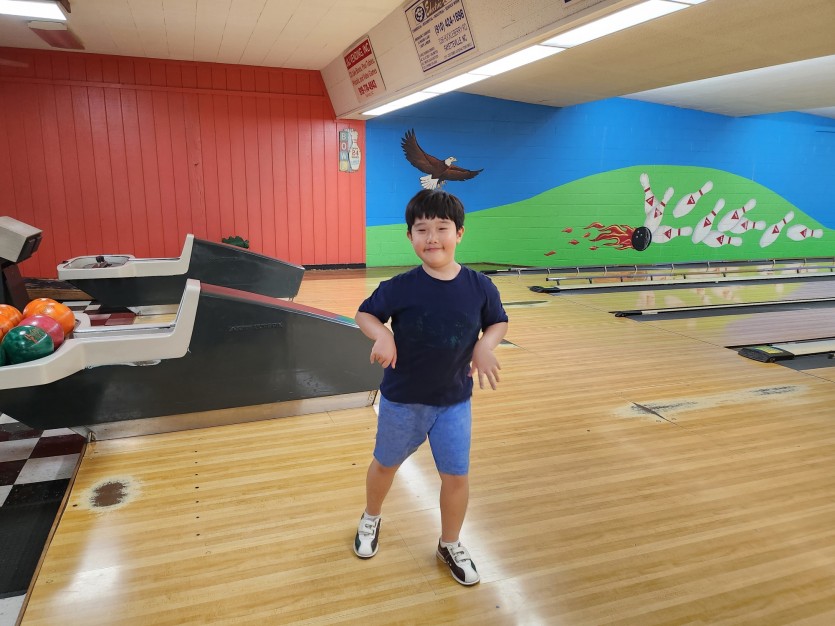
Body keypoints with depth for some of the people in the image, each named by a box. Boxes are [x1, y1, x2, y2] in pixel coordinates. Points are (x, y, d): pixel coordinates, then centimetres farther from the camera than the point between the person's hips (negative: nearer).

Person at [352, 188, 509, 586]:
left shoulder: (479, 287, -12)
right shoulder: (400, 287, -17)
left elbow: (499, 322, 4)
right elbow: (365, 314, -4)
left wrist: (485, 345, -16)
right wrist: (381, 335, -24)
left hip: (454, 400, 1)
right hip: (401, 399, -1)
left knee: (456, 476, 7)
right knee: (385, 464, 19)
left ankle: (450, 545, 35)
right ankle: (371, 520, 50)